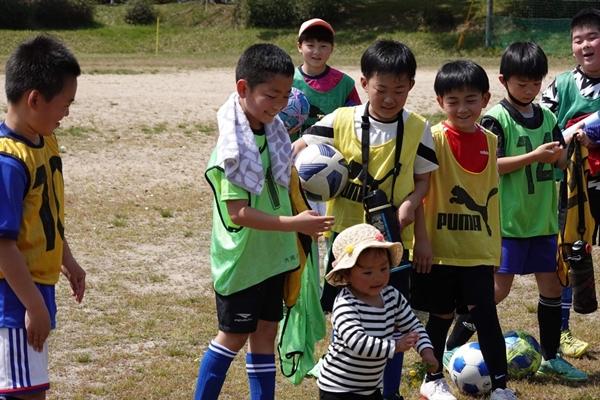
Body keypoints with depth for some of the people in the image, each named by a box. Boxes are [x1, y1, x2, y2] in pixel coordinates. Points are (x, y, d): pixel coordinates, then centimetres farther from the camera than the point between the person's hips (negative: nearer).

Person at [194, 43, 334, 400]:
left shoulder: (275, 133, 2)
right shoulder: (233, 148, -22)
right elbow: (238, 213, -25)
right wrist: (294, 223, -28)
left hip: (273, 256, 7)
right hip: (241, 260, -7)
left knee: (265, 332, 12)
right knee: (235, 336, 5)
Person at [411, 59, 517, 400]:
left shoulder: (489, 141, 4)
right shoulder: (435, 138, -11)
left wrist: (494, 248, 16)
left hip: (478, 249, 3)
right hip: (440, 247, -3)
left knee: (485, 312, -3)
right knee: (441, 315, 10)